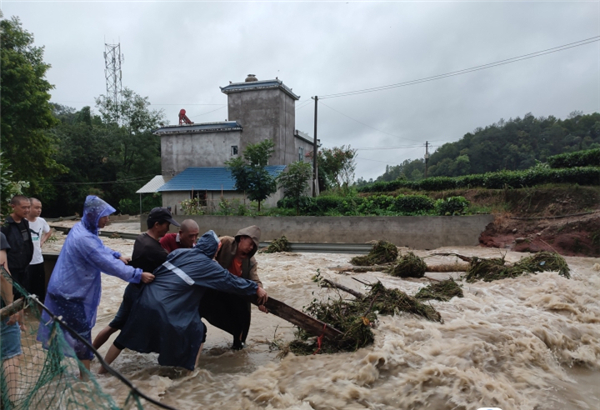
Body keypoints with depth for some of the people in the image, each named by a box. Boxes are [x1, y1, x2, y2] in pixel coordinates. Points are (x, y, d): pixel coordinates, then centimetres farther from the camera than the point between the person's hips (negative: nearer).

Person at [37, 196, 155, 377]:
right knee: (81, 333, -1)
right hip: (70, 293, -10)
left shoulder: (81, 228, 3)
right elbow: (109, 264, -29)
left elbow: (100, 249, 20)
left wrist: (117, 255, 7)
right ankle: (85, 377, 7)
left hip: (65, 289, 10)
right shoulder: (84, 239, -29)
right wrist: (138, 274, -25)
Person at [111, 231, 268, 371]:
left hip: (146, 300, 6)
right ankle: (191, 371, 16)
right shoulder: (206, 265, -5)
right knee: (197, 332, 14)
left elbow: (156, 271, 21)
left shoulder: (178, 252, 11)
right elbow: (230, 281, -2)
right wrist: (256, 288, 6)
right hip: (165, 310, -6)